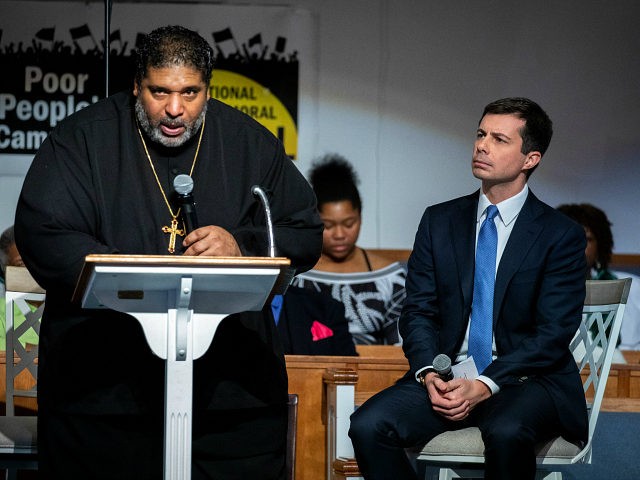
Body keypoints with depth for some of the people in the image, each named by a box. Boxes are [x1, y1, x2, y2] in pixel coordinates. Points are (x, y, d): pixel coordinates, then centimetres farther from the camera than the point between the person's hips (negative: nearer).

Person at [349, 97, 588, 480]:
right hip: (447, 376, 4)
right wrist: (429, 375, -13)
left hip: (524, 380, -3)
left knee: (506, 432, -38)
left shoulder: (562, 235, -1)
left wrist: (484, 386, -19)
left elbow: (552, 334, -7)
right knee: (368, 426, -22)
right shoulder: (439, 221, 11)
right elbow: (418, 312, 8)